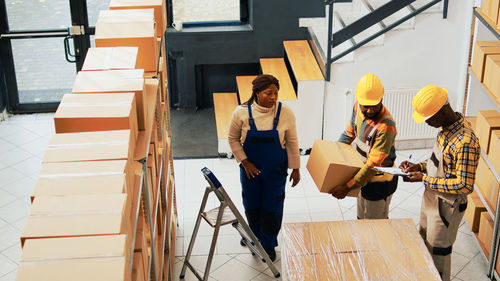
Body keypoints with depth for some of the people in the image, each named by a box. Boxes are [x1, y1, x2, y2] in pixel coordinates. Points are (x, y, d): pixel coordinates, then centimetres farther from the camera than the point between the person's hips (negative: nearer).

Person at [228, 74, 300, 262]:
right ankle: (255, 234, 47)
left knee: (272, 207, 7)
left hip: (276, 170, -1)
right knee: (251, 205, 18)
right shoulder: (241, 113, -16)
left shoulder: (285, 113, -16)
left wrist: (295, 169, 1)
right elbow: (233, 139, -2)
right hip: (250, 168, 1)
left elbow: (292, 143, -5)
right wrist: (244, 162, -10)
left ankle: (269, 244, 30)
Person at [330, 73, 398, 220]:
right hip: (364, 175, 8)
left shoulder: (386, 126, -34)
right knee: (362, 218, 25)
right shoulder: (358, 107, -9)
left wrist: (347, 187, -29)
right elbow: (350, 133, 11)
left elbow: (374, 164, -32)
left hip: (380, 181, -8)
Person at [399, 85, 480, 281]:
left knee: (438, 252, 9)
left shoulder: (465, 142, -32)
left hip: (447, 206, -9)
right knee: (424, 242, 26)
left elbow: (464, 186, -30)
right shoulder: (446, 128, -3)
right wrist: (419, 167, -4)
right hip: (431, 196, 9)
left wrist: (424, 179, -25)